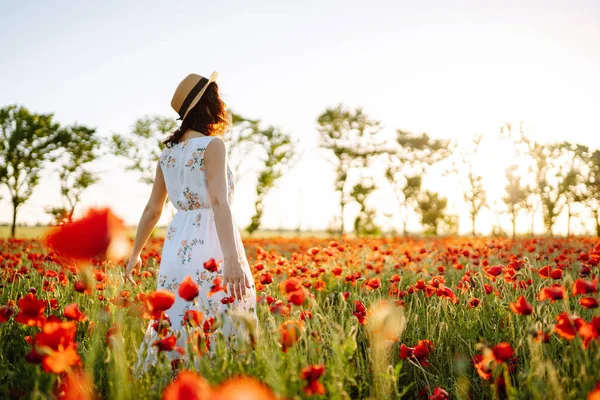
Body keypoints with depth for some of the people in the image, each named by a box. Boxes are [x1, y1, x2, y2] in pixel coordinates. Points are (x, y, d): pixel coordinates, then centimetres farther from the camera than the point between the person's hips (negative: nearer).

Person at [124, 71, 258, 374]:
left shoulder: (167, 152, 13)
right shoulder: (212, 144, -8)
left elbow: (152, 209, 17)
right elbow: (219, 202, -20)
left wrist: (135, 253, 27)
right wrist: (232, 258, -29)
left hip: (177, 248, 7)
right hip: (210, 247, -7)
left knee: (177, 323, 12)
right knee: (216, 328, -3)